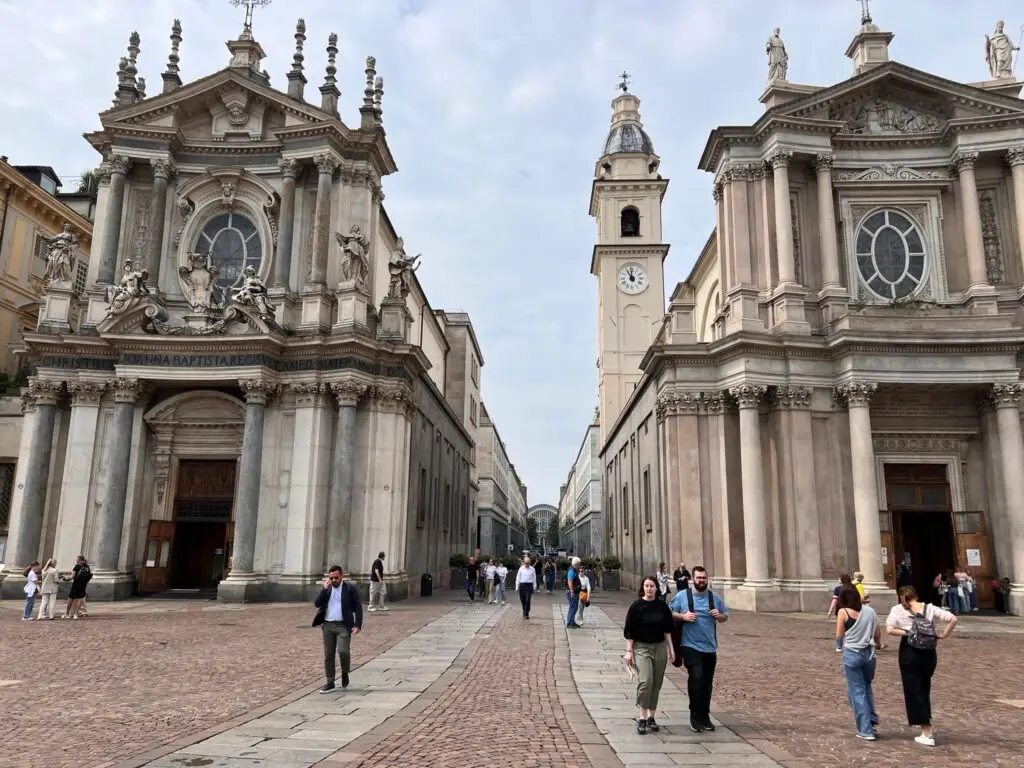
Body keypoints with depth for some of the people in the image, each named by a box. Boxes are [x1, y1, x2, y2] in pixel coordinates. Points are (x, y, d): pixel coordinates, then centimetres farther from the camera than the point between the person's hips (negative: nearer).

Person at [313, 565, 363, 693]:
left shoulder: (350, 588, -2)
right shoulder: (326, 589, 10)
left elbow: (358, 607, -3)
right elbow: (317, 603, -2)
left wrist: (358, 625, -13)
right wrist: (325, 589, -10)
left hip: (343, 626, -4)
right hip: (328, 626, 4)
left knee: (343, 651, -18)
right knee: (328, 655, 6)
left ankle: (345, 673, 9)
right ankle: (330, 683, 16)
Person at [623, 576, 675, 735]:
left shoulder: (662, 606, 2)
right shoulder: (636, 606, -7)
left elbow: (667, 629, 10)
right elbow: (629, 631, -5)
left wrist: (671, 648, 8)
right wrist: (629, 651, -7)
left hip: (660, 647, 4)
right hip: (642, 648, -4)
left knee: (657, 684, 7)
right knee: (645, 681, -17)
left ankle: (651, 717, 19)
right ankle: (642, 718, -10)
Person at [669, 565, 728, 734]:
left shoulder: (715, 598, 6)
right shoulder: (682, 596, -3)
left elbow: (725, 616, 14)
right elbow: (670, 613, 2)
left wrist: (719, 616, -8)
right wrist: (683, 616, -15)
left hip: (710, 647, 4)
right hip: (691, 646, -4)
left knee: (707, 683, 9)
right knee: (696, 678, -17)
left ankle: (705, 716, 23)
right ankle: (695, 716, -5)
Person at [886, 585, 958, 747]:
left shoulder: (897, 609, -4)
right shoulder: (929, 608, 4)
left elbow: (889, 630, -17)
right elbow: (953, 619, -5)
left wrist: (906, 632, -6)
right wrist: (943, 635, 2)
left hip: (909, 652, -4)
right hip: (929, 653, 4)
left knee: (914, 691, 6)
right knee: (924, 690, 21)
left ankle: (927, 734, 5)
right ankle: (928, 728, 29)